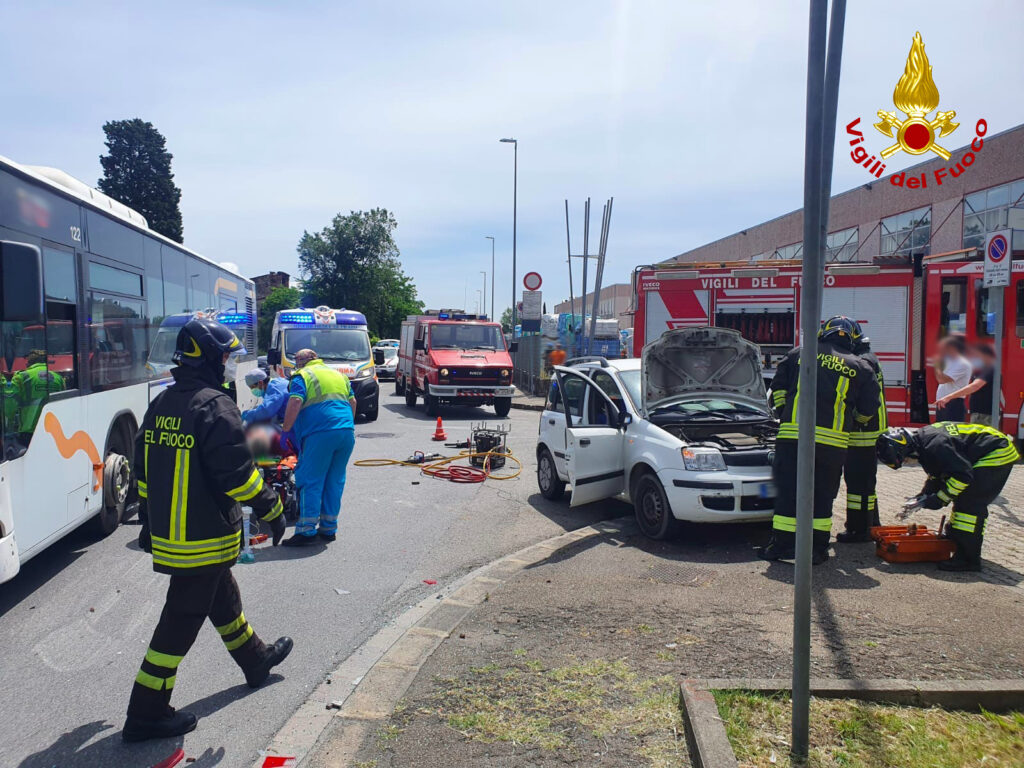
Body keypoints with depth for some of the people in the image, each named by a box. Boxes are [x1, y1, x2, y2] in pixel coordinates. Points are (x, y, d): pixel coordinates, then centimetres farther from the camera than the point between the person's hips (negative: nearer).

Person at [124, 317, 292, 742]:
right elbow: (237, 473, -23)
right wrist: (272, 510, -10)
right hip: (204, 539, -9)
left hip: (166, 532, 9)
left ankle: (255, 659, 44)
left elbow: (145, 471, 14)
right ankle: (146, 714, 12)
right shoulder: (215, 406, -19)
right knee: (183, 619, 2)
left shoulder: (160, 404, 8)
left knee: (222, 597, 24)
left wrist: (150, 523, 23)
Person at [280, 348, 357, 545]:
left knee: (311, 482, -1)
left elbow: (294, 404, -10)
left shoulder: (302, 376, 4)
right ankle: (329, 528, 17)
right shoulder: (339, 375, 24)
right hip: (347, 433, 6)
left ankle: (307, 531, -2)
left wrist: (285, 430, -4)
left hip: (321, 433, -6)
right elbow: (352, 402, 27)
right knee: (335, 481, 12)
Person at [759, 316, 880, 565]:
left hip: (792, 435, 0)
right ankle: (818, 548, 13)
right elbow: (868, 409, 12)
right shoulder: (860, 367, 10)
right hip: (832, 441, 0)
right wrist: (854, 421, 33)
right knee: (822, 495, 10)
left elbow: (778, 386, 14)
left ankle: (781, 544, 8)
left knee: (788, 491, 5)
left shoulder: (799, 354, 10)